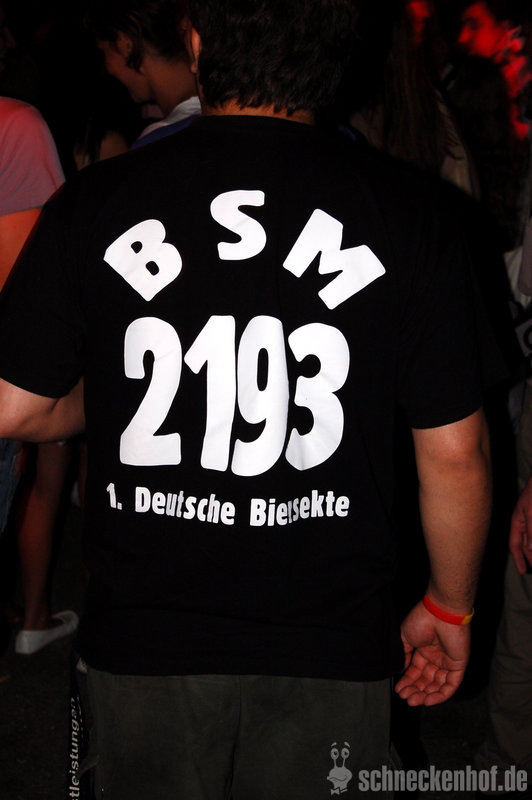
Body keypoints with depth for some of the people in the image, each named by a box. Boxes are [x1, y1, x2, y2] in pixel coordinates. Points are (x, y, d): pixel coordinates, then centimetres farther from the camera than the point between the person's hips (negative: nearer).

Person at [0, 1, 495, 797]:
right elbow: (456, 451, -5)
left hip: (143, 640, 1)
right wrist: (449, 608, 10)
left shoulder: (94, 203, -7)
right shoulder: (411, 213, -8)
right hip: (328, 644, 0)